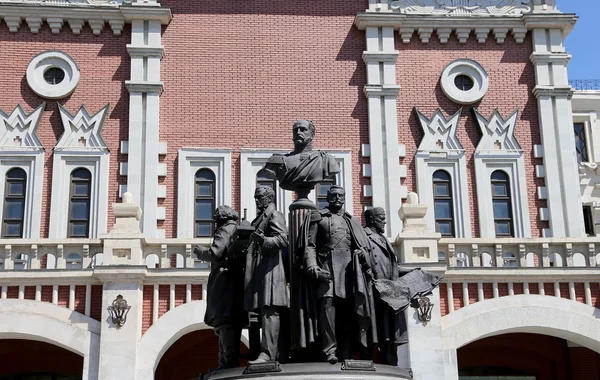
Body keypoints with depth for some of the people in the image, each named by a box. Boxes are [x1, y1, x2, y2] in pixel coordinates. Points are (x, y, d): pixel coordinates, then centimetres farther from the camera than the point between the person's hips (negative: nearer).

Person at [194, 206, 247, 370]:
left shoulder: (226, 229, -5)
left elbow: (215, 253, -17)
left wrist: (200, 250, 2)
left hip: (226, 281, -9)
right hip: (237, 281, 9)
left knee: (224, 320, -14)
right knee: (231, 322, 8)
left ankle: (230, 361, -21)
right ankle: (226, 362, 7)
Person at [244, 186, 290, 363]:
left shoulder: (274, 215, -2)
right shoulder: (259, 218, 24)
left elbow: (282, 239, -15)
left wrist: (263, 239, -28)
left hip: (270, 267, -9)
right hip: (259, 269, 9)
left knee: (269, 310, -14)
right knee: (264, 310, 7)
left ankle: (267, 352, -20)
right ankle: (271, 350, 10)